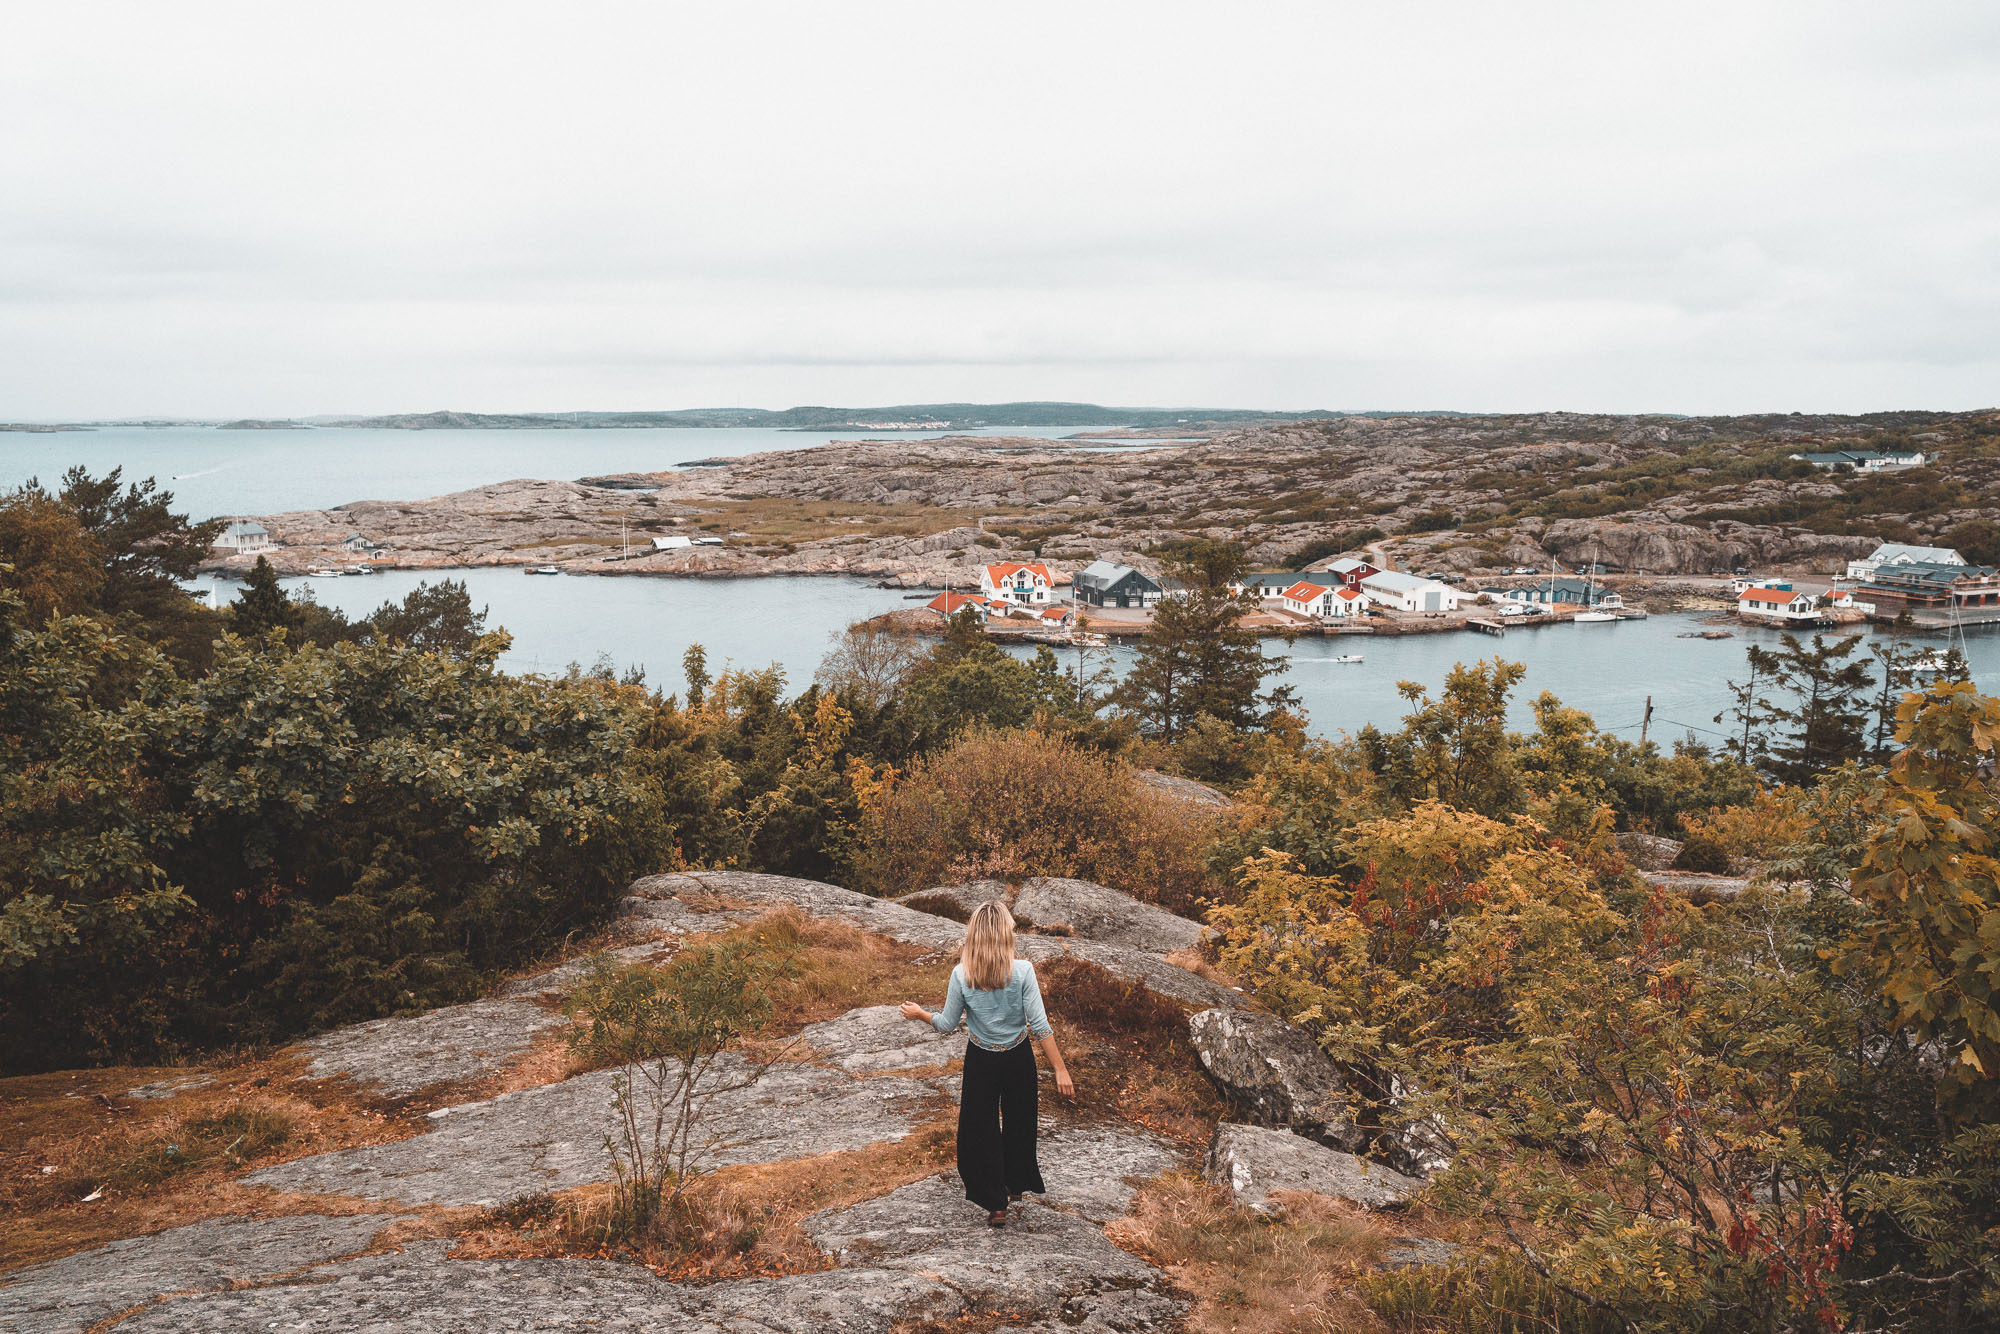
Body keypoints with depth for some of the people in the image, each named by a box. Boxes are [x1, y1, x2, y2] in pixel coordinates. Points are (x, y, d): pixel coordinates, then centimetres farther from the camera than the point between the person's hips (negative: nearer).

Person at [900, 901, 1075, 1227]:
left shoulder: (962, 975, -16)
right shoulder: (1022, 971, -19)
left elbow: (947, 1025, -5)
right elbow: (1039, 1025, -19)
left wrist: (919, 1014, 14)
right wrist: (1060, 1069, -13)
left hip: (980, 1062, 0)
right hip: (1018, 1058, 0)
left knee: (981, 1130, 15)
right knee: (1018, 1123, 24)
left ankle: (995, 1205, 18)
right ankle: (1016, 1183, 44)